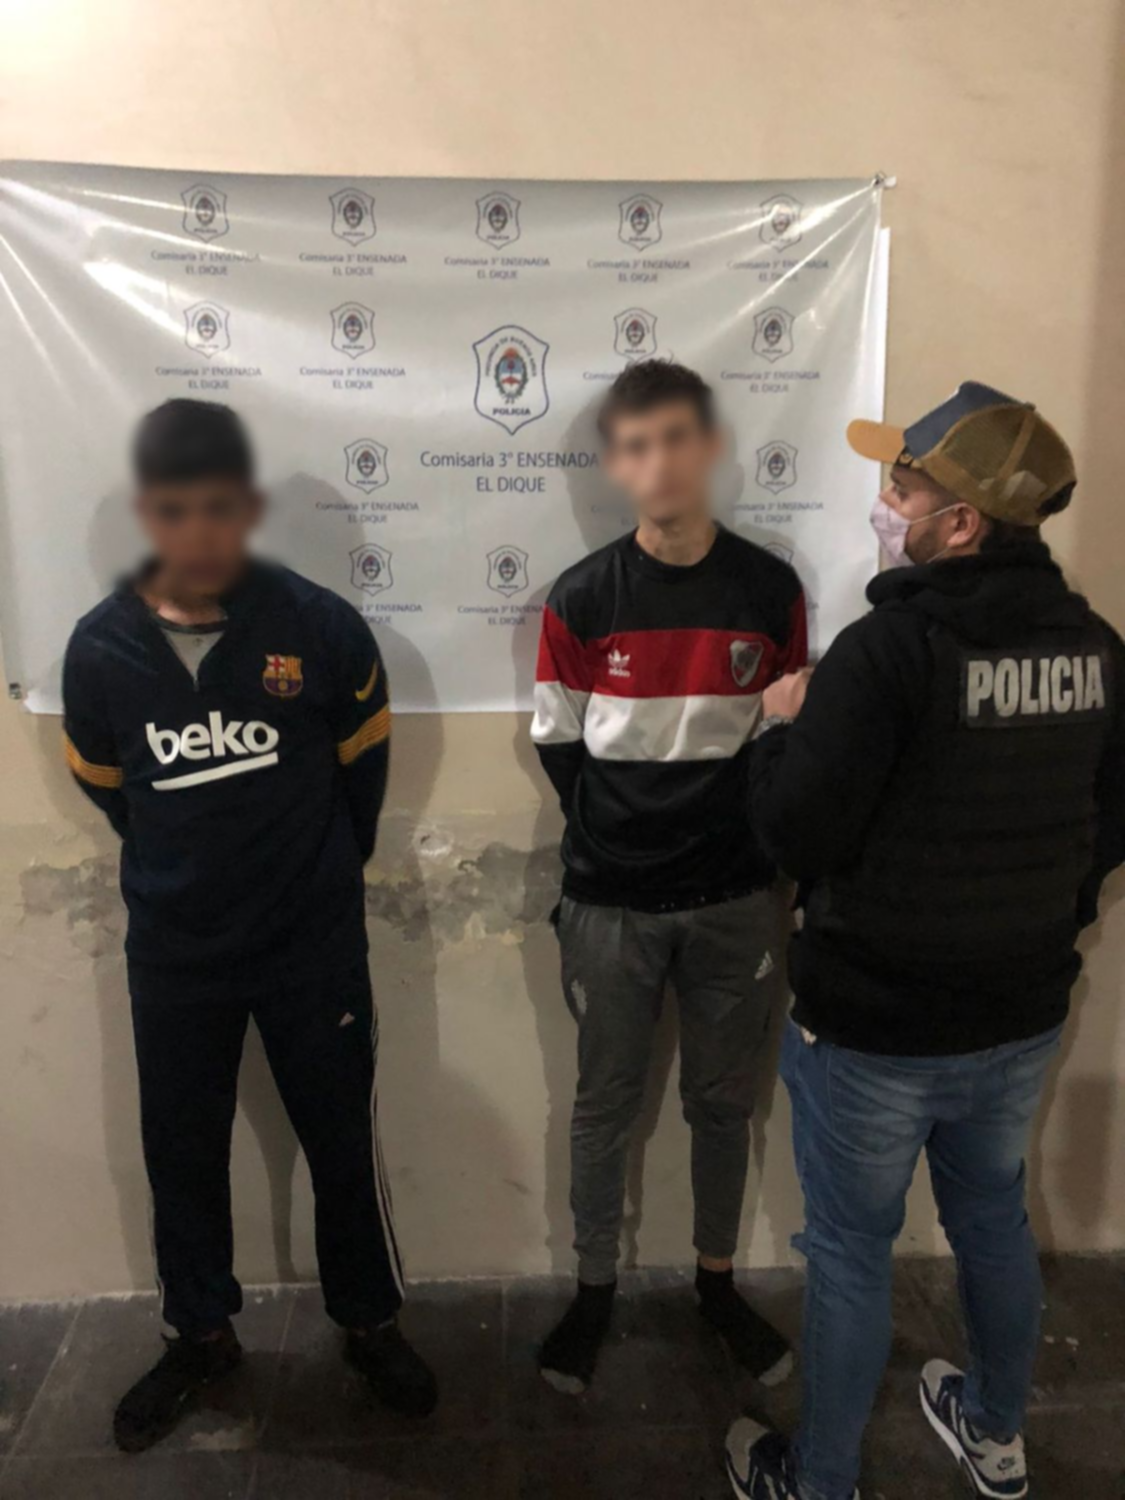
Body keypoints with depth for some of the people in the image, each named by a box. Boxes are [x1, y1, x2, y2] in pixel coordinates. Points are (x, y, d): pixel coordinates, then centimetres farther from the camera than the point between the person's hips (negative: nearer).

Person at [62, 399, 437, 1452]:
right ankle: (201, 1335, 44)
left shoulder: (322, 627, -15)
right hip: (172, 957, 2)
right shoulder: (99, 646, -9)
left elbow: (363, 764, 1)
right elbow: (106, 788, 8)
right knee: (181, 1152, 18)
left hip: (315, 947, -2)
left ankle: (370, 1324, 38)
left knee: (342, 1143, 13)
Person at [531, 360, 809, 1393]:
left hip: (733, 898, 1)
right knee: (606, 1106, 14)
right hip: (611, 905, -1)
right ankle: (595, 1292, 35)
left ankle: (718, 1283, 39)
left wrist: (737, 833, -2)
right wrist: (617, 828, 1)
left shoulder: (771, 589, -4)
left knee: (723, 1102, 16)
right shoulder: (581, 598, -6)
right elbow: (558, 746, 2)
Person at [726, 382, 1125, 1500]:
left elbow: (798, 832, -24)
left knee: (850, 1253, 13)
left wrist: (782, 728, -6)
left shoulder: (891, 647, -24)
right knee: (994, 1218, 27)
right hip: (1023, 1017, 7)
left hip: (874, 1028, -6)